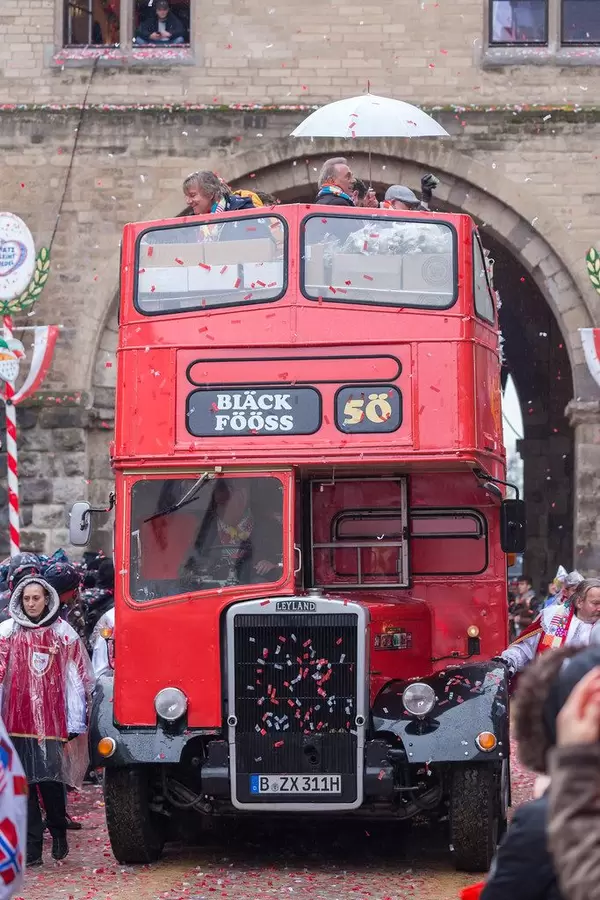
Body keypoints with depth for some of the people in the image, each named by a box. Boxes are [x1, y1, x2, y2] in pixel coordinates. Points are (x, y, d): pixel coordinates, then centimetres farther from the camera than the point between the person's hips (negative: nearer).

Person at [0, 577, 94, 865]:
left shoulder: (63, 632, 6)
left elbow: (79, 674, 7)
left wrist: (77, 719, 3)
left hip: (51, 719, -1)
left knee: (51, 779, -5)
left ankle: (59, 832, 19)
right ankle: (31, 848, 3)